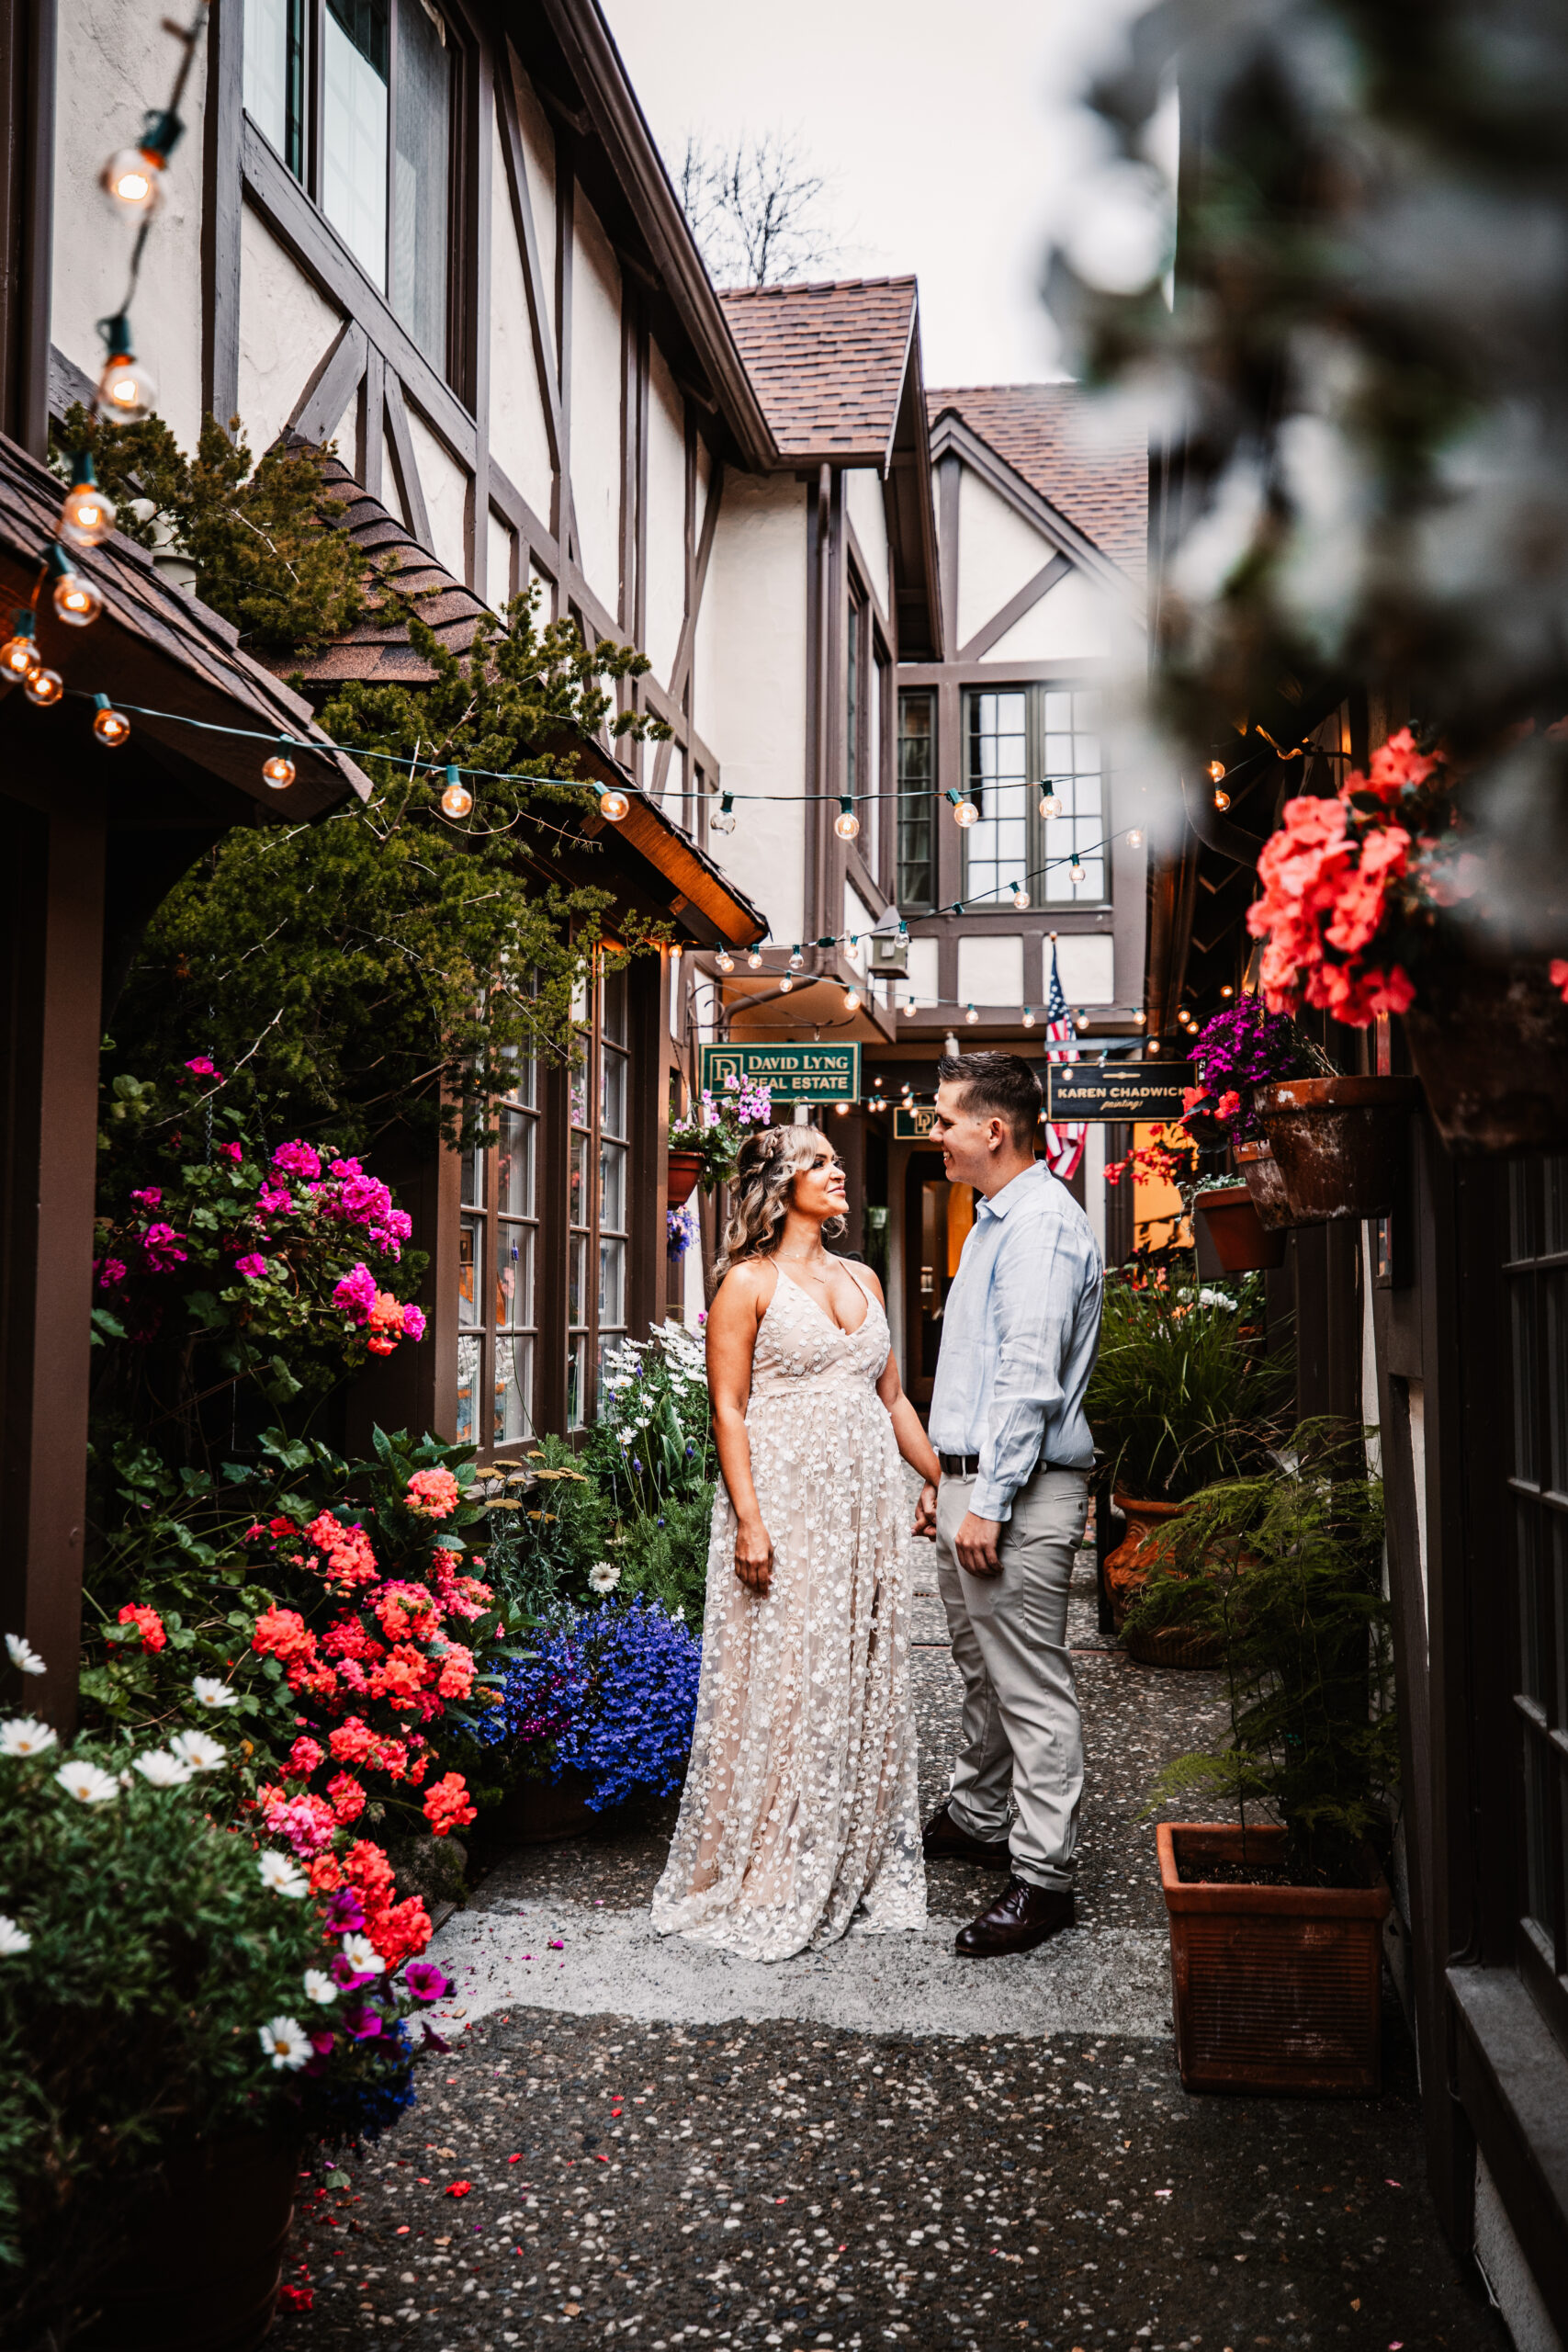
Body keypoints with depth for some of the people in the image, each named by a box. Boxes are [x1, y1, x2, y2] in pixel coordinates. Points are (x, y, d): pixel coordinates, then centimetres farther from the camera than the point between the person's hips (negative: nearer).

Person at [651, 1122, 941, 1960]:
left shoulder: (862, 1279, 15)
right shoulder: (750, 1283, -4)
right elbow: (728, 1409, -9)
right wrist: (748, 1519, -17)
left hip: (865, 1503, 6)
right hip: (787, 1501, -6)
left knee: (863, 1680, 10)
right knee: (782, 1685, -3)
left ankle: (858, 1864, 22)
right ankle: (767, 1884, 9)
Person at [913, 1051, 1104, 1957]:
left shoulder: (1043, 1223, -16)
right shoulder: (995, 1220, 18)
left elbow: (1030, 1379, -22)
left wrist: (990, 1501, -23)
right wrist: (946, 1479, 22)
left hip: (1018, 1492, -10)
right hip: (973, 1480, 10)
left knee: (1033, 1687, -4)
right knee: (984, 1671, 21)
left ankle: (1045, 1877, 2)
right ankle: (977, 1817, 35)